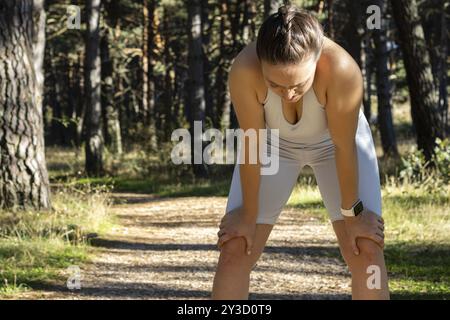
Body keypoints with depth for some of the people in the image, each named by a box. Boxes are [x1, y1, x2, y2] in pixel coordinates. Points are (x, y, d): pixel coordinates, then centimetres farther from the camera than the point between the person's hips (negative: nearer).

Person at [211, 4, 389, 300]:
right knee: (235, 250, -4)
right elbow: (252, 145, -25)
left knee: (367, 251, -9)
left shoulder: (341, 68, -41)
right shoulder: (244, 70, -38)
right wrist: (248, 216, -13)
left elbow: (344, 146, -28)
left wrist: (352, 212, -14)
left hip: (335, 141, -1)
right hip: (274, 143, 1)